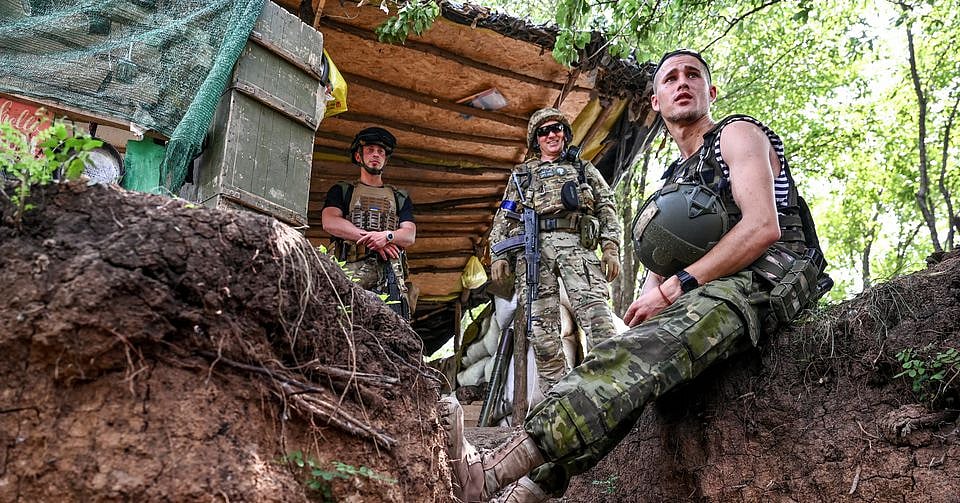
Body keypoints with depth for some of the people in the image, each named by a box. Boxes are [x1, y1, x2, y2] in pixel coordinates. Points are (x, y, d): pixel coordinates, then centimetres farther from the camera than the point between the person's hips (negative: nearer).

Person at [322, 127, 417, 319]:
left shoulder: (400, 197, 27)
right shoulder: (341, 191, 22)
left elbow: (410, 236, 13)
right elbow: (329, 222, 2)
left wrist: (387, 236, -11)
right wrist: (371, 238, -6)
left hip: (390, 272, 1)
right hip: (350, 268, -1)